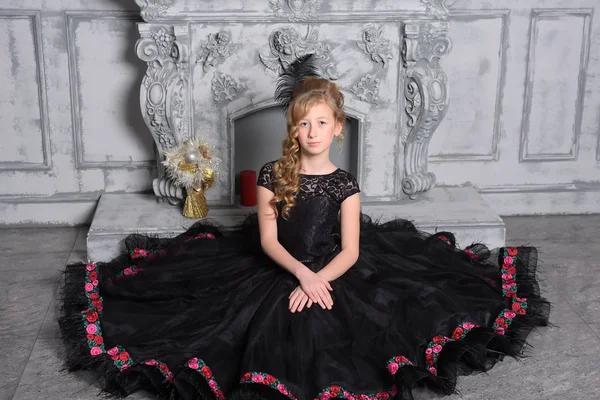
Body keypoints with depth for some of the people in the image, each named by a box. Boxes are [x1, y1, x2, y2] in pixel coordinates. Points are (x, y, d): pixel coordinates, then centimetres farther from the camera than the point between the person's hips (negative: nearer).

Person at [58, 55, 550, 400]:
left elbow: (350, 253, -6)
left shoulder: (344, 184, -3)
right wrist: (301, 273, -19)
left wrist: (316, 280, -22)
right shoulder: (272, 176, -3)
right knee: (280, 333, -20)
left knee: (318, 322, -22)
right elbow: (268, 241, -4)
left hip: (330, 275, 0)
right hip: (277, 272, 0)